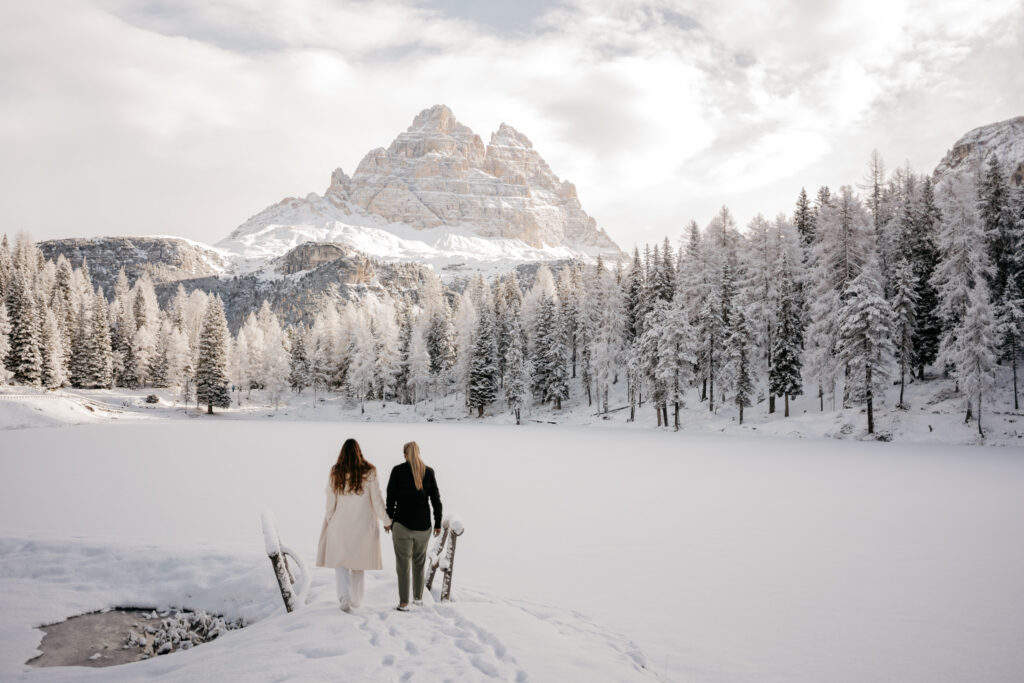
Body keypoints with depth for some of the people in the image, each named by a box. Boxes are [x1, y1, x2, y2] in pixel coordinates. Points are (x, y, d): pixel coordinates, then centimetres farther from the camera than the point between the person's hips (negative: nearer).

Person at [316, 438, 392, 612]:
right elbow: (377, 499, -6)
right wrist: (387, 520, 2)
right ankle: (356, 599, 24)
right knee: (358, 561, 16)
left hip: (341, 525, -1)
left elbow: (331, 502, -2)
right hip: (363, 525, 1)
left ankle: (344, 596, -13)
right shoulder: (369, 472, -8)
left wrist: (329, 521, 10)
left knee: (340, 561, 8)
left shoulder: (335, 473, -6)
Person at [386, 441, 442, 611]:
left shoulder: (398, 471, -5)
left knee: (403, 563, 3)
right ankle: (418, 598, 25)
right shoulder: (428, 472, 1)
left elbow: (391, 497, -4)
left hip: (402, 523, -2)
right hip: (423, 525, 3)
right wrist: (438, 523, 9)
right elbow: (436, 499, 2)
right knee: (419, 562, 18)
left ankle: (403, 603, 3)